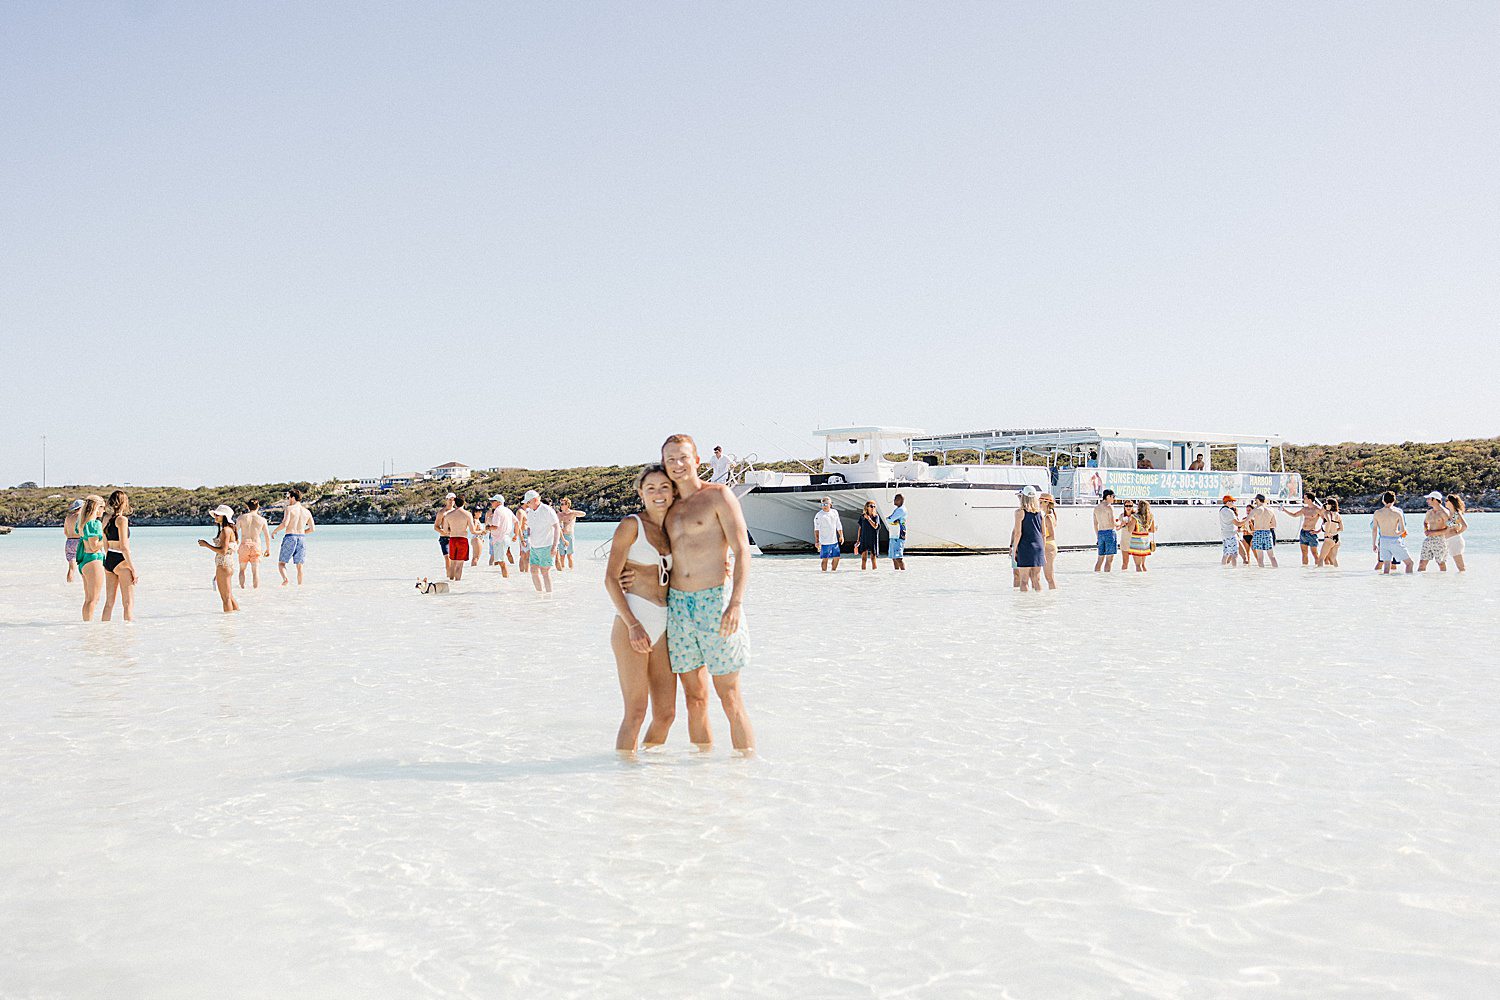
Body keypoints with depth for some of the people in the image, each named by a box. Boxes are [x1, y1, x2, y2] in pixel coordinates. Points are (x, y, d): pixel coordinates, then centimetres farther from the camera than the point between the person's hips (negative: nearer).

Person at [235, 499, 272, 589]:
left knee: (242, 569, 16)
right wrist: (268, 549, 12)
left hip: (244, 545, 0)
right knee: (256, 571, 2)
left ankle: (242, 587, 10)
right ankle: (256, 589, -2)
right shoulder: (262, 520, 0)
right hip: (256, 545, 0)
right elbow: (267, 536, 2)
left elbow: (235, 532, -1)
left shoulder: (242, 517, -1)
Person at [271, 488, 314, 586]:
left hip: (290, 537, -4)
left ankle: (285, 579, -22)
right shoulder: (307, 512, 11)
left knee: (281, 563, 3)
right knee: (299, 566, 10)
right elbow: (311, 529, 11)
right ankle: (299, 585, 7)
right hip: (302, 538, 4)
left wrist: (274, 531, -1)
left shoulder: (289, 509, -4)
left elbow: (285, 524, -17)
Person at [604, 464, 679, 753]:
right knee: (636, 713, -8)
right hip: (632, 622, -6)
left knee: (666, 713, 5)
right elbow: (610, 579, -7)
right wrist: (633, 625, -17)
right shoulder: (631, 525, -2)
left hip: (664, 626, 6)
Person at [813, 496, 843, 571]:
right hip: (824, 542, -5)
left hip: (834, 540, 5)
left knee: (836, 557, 9)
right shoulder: (819, 515, -8)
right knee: (825, 559, -4)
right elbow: (816, 529, -10)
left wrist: (841, 536, 17)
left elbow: (838, 525, 19)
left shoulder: (835, 512, 8)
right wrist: (817, 541, -17)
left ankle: (833, 571, 25)